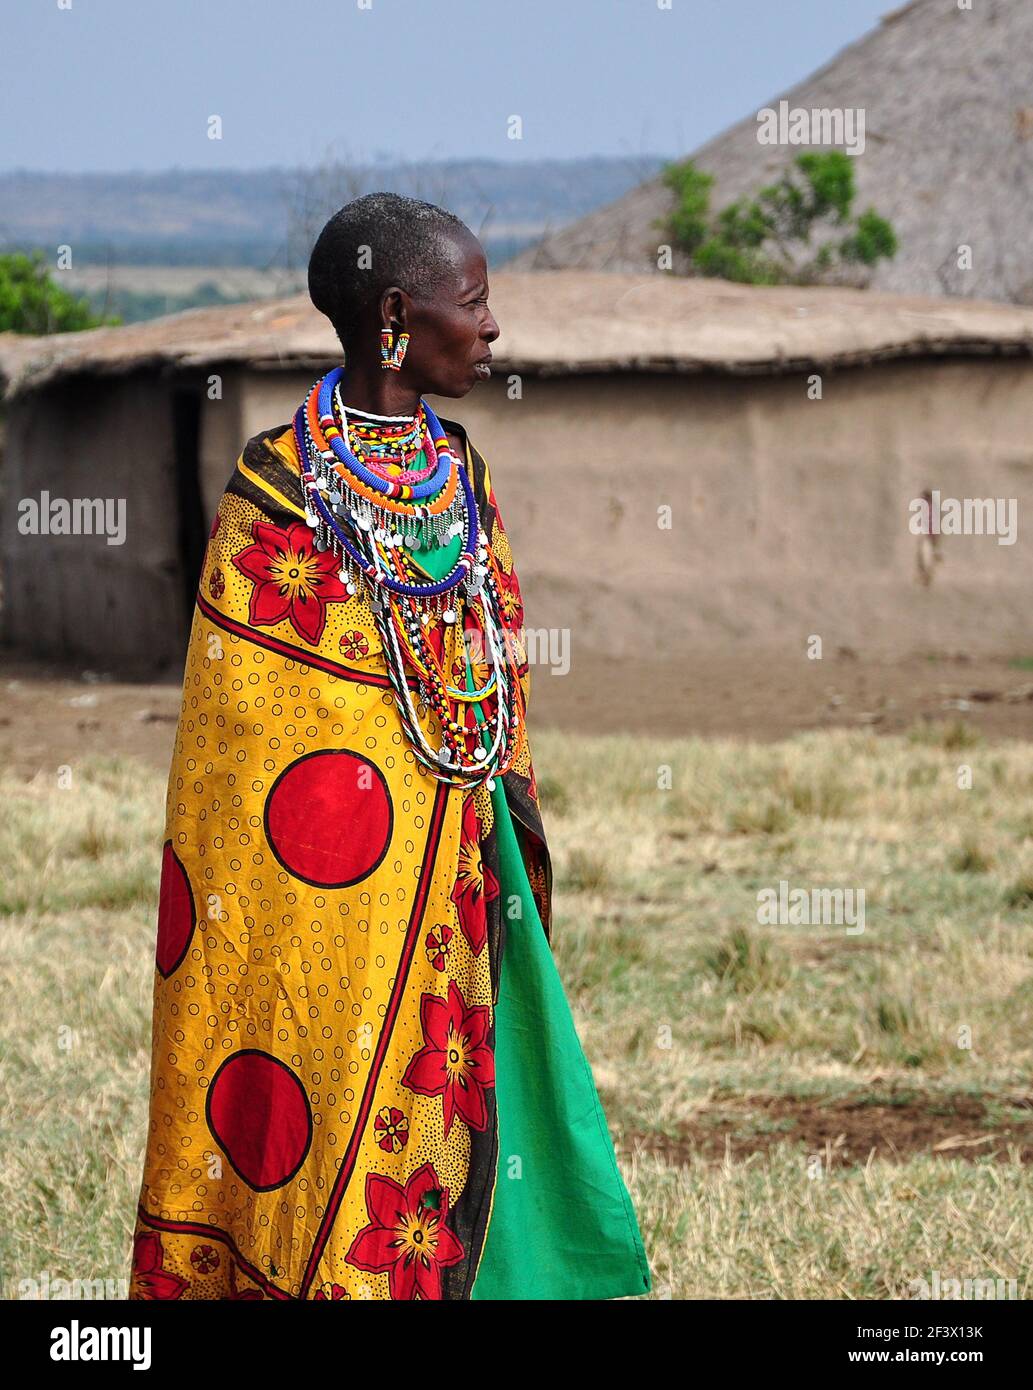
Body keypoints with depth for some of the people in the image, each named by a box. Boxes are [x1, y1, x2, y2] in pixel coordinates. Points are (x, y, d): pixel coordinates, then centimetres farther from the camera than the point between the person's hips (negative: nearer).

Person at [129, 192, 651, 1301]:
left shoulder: (463, 481, 10)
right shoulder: (280, 483, -9)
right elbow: (238, 713, -8)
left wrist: (509, 821, 9)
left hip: (452, 871, 6)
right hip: (323, 903, -6)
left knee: (439, 1110, 8)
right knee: (321, 1123, -4)